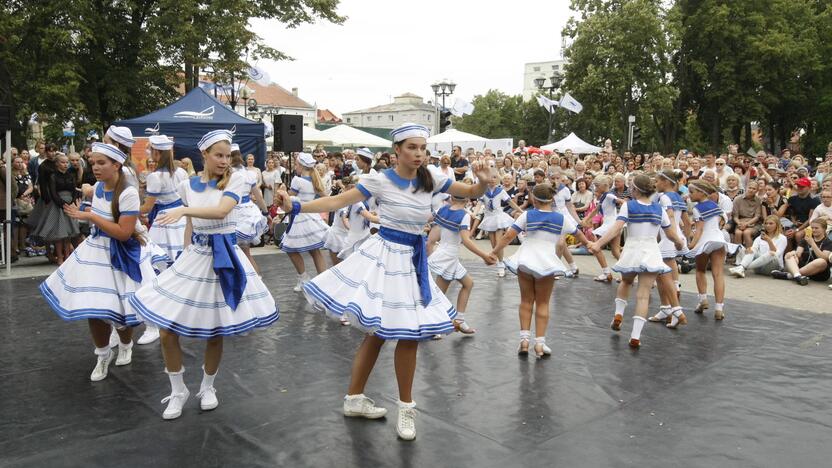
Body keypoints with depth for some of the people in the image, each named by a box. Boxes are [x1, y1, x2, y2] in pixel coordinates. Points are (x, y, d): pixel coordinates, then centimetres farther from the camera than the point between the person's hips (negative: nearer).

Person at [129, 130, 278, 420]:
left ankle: (207, 388, 30)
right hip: (194, 257, 4)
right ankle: (178, 390, 21)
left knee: (215, 332, 6)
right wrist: (186, 256, 13)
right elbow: (190, 226, 15)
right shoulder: (189, 185, 6)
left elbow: (221, 211, -24)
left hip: (224, 257, -3)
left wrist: (184, 209, -35)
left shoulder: (235, 180, -6)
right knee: (167, 330, 0)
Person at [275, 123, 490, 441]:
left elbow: (471, 194, 6)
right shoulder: (379, 181, -10)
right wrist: (295, 207, -20)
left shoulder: (431, 180, 2)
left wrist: (483, 182, -17)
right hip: (385, 255, -5)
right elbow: (338, 202, -10)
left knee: (410, 334, 8)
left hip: (413, 259, 5)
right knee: (378, 332, -1)